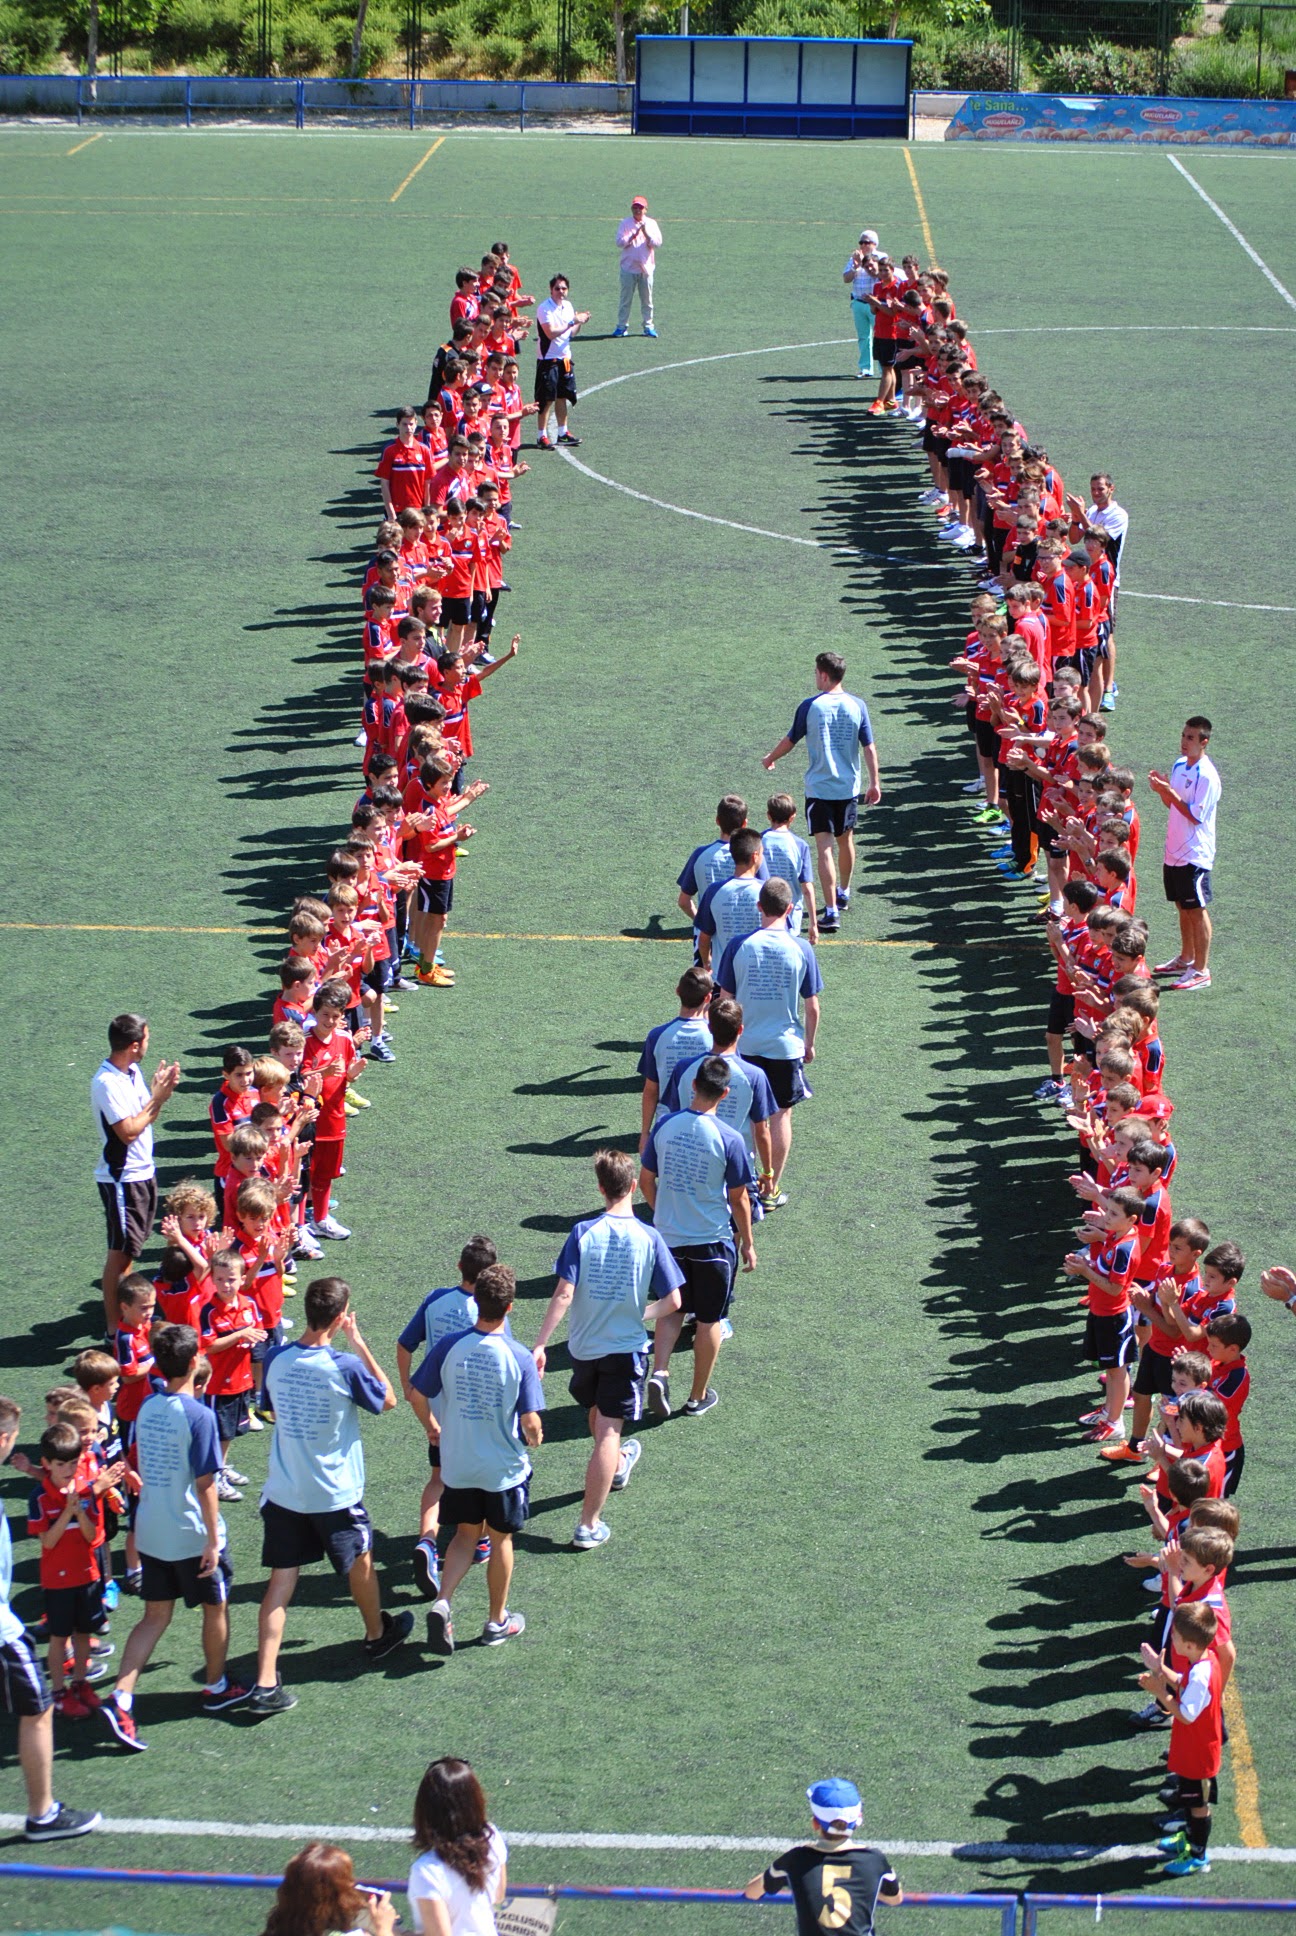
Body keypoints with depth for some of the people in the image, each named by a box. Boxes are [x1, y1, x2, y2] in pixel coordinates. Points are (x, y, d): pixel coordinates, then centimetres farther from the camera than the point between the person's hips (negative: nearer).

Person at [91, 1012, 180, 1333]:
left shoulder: (132, 1072, 6)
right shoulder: (106, 1083, -22)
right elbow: (128, 1131, -25)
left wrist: (162, 1093, -6)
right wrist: (157, 1097, -17)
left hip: (142, 1173, 9)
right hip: (121, 1179, -9)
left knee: (130, 1247, 19)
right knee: (121, 1252, -3)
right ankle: (114, 1325, 3)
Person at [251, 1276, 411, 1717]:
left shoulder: (275, 1360, -7)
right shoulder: (345, 1367, -20)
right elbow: (388, 1400, -3)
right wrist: (359, 1344, -5)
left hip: (283, 1493, 3)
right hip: (335, 1494, -3)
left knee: (281, 1581, 4)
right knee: (360, 1562, 23)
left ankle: (265, 1683, -5)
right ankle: (378, 1636, 48)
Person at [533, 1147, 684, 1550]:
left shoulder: (583, 1233, -13)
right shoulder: (649, 1238, -13)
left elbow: (564, 1294, -17)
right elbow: (672, 1301, -10)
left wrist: (540, 1344, -14)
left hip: (584, 1346, 2)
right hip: (626, 1347, -2)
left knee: (597, 1415, 28)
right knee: (608, 1431, 0)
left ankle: (617, 1465, 57)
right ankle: (589, 1525, -2)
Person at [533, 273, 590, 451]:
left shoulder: (567, 306, 11)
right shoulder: (544, 308, -14)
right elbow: (551, 333, -23)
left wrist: (580, 323, -2)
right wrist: (572, 322, -21)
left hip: (565, 358, 7)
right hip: (548, 359, -7)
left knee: (563, 396, 13)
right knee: (546, 399, -7)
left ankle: (563, 433, 23)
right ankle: (541, 437, -3)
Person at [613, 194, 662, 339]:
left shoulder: (651, 224, 6)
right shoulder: (626, 223, 2)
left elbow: (658, 243, -3)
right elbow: (619, 242, -7)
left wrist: (647, 234, -17)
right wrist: (633, 235, -18)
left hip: (646, 267, 1)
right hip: (629, 267, -1)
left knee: (647, 299, 6)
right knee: (626, 299, 1)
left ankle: (648, 326, 13)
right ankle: (622, 326, 6)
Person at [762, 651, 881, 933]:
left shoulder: (810, 706, -10)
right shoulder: (857, 706, -3)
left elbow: (790, 740, 3)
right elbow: (869, 747, -2)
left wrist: (770, 759, 21)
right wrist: (874, 783, 6)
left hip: (818, 788, -4)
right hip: (849, 786, 4)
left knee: (825, 847, -6)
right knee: (845, 840, 22)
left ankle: (831, 912, -13)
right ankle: (843, 894, 42)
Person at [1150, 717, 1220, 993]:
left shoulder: (1206, 776, -19)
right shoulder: (1179, 765, 7)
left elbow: (1195, 815, -21)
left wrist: (1169, 792, -24)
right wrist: (1162, 789, -4)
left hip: (1195, 854, -8)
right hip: (1174, 850, 8)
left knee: (1196, 910, -1)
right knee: (1182, 907, 19)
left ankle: (1201, 971, 7)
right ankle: (1186, 959, 33)